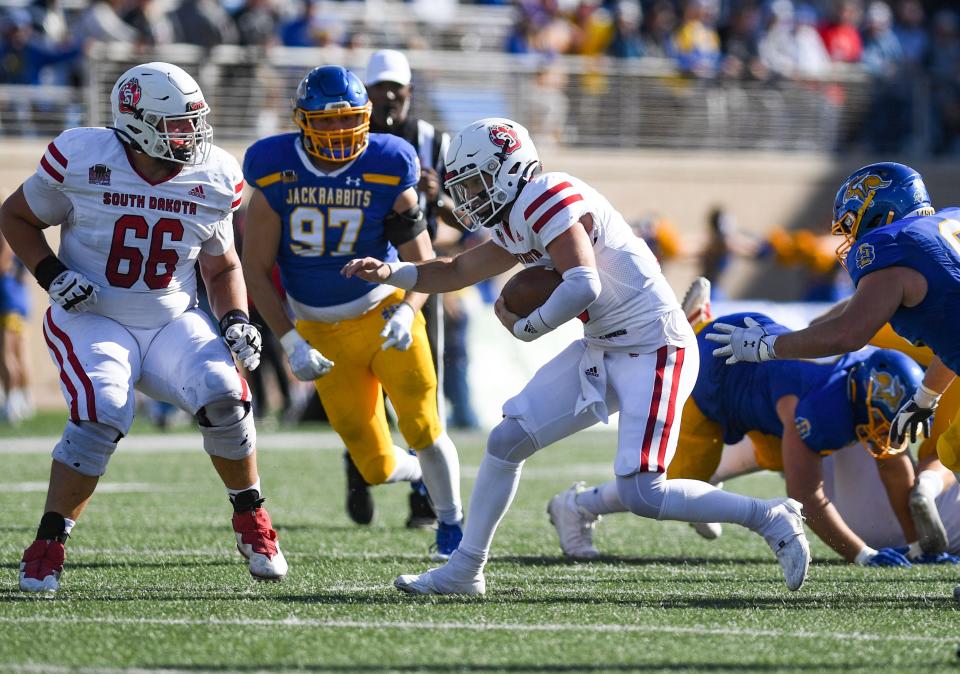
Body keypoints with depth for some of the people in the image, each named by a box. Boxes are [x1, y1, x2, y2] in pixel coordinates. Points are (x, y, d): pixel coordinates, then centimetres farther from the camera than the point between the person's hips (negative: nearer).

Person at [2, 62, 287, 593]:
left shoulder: (214, 179, -4)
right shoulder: (82, 160, -14)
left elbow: (222, 267, 11)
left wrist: (236, 321, -7)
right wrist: (51, 275, -14)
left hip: (172, 323, 3)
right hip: (92, 319, -3)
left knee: (225, 399, -21)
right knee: (102, 416, -28)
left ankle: (252, 522, 4)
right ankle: (46, 548, -14)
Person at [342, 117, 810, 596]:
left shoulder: (547, 201, -18)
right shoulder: (516, 224, 12)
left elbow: (582, 287, -28)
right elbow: (457, 272, 26)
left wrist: (524, 328, -12)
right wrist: (388, 273, 12)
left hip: (653, 350, -10)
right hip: (602, 351, 10)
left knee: (641, 495, -16)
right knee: (506, 440, 7)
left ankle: (771, 519, -2)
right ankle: (465, 569, 18)